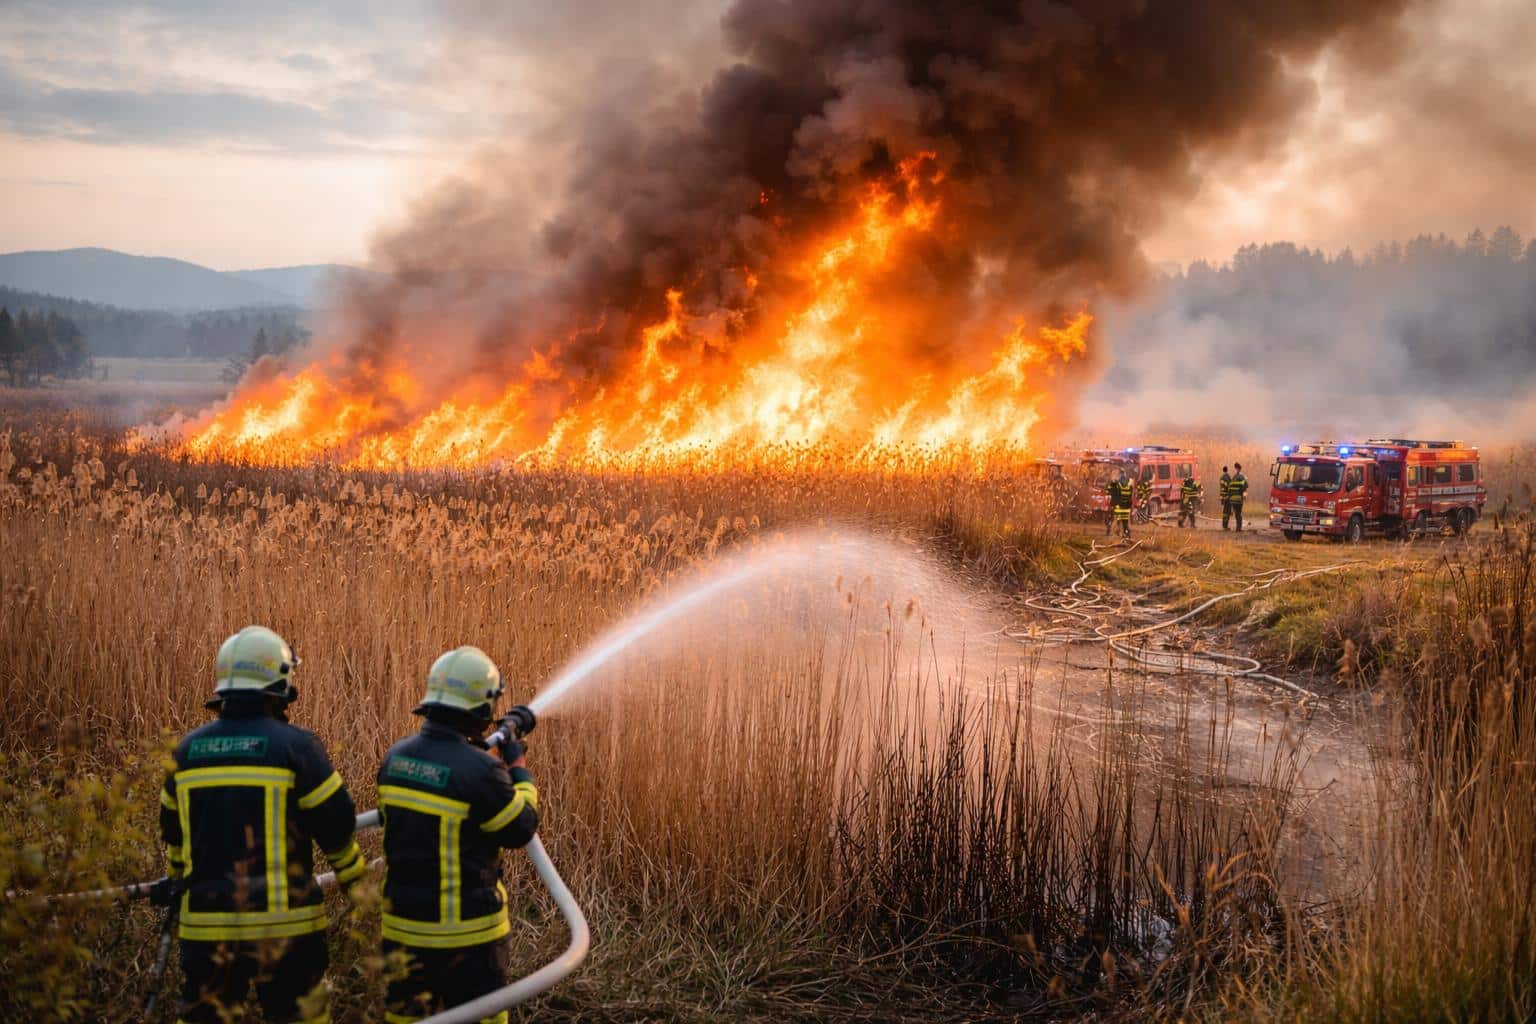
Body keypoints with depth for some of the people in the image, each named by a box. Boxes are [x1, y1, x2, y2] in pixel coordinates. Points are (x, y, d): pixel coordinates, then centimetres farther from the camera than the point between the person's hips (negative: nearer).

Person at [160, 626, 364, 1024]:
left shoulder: (188, 749, 6)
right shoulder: (294, 745, -9)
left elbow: (173, 832, 18)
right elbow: (335, 823, -6)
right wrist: (354, 876, 13)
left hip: (207, 923, 4)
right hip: (283, 923, -4)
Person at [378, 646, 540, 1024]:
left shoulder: (396, 757, -2)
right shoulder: (479, 770, -23)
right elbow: (520, 830, -10)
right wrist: (519, 769, 5)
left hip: (403, 924, 6)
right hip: (465, 933, -6)